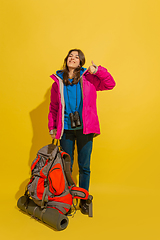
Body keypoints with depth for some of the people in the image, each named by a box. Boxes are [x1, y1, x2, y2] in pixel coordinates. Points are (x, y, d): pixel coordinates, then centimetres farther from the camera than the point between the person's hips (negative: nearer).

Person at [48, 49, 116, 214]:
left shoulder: (88, 78, 2)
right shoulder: (58, 81, 4)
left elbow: (110, 84, -1)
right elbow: (53, 108, 8)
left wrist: (98, 70, -14)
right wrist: (52, 127, 6)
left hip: (84, 129, 0)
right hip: (66, 129, 1)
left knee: (84, 167, 9)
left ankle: (83, 200, 27)